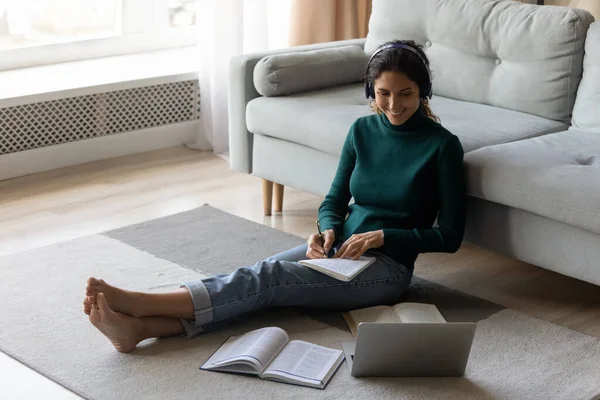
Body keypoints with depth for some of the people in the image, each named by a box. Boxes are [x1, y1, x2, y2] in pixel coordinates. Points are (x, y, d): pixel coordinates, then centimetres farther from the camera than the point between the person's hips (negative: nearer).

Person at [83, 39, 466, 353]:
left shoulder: (442, 145, -7)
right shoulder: (363, 130, 8)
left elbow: (450, 235, -6)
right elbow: (335, 200, 13)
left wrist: (382, 236, -16)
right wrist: (328, 230, -9)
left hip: (388, 266, -5)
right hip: (341, 250, 5)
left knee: (266, 278, -27)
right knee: (260, 276, -24)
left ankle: (139, 302, -36)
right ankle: (139, 326, -40)